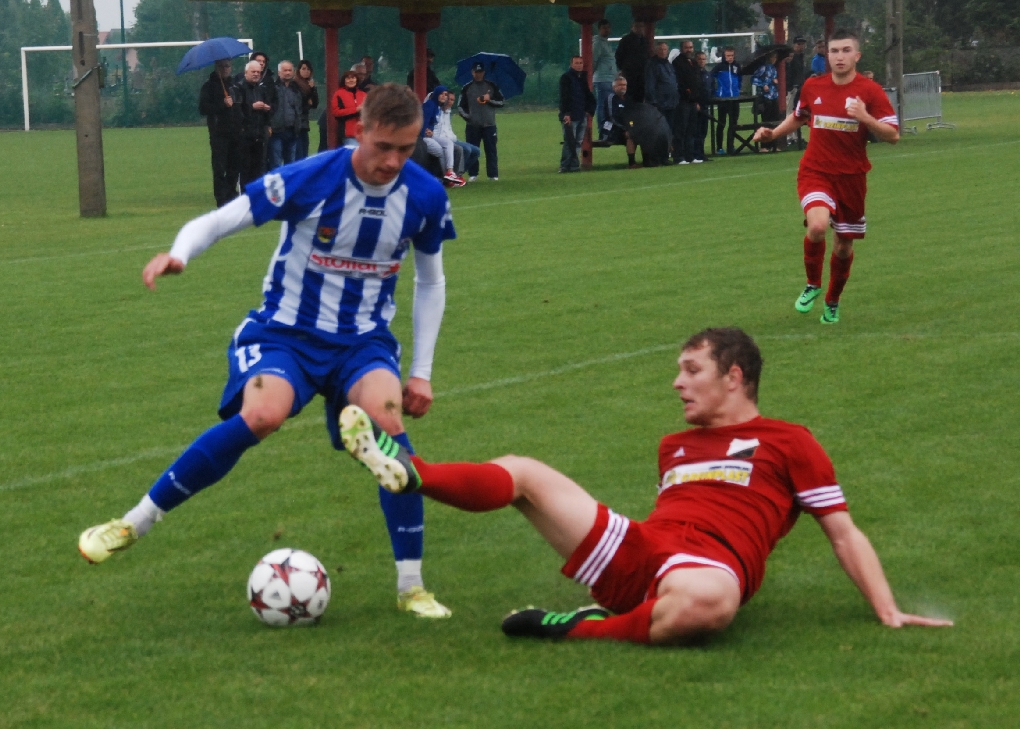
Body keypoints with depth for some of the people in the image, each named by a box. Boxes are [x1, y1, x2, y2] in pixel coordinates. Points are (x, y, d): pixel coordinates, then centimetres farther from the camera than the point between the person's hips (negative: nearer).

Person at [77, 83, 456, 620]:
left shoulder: (425, 196, -6)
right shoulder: (309, 179, -18)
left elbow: (430, 282, 10)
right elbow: (219, 221, -15)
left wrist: (421, 372, 7)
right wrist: (178, 254, -38)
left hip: (364, 340, 3)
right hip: (286, 331, -2)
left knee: (388, 421, -29)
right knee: (263, 414, -33)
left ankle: (411, 587, -15)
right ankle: (133, 524, -17)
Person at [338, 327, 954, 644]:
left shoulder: (788, 443, 8)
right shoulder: (675, 447, 28)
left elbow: (844, 534, 6)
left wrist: (888, 612, -3)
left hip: (711, 564, -6)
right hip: (634, 555, 7)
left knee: (708, 601, -45)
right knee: (522, 474, 7)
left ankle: (584, 630, -28)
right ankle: (410, 475, -11)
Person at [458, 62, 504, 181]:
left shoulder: (492, 86, 7)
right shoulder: (467, 88, 6)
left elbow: (501, 102, 8)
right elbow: (460, 106, 9)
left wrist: (489, 100, -8)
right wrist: (466, 116, -7)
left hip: (489, 124, 0)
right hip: (472, 125, 0)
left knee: (491, 150, 1)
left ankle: (493, 174, 5)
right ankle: (472, 174, 9)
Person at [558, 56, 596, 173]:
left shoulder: (583, 78, 18)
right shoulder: (566, 78, -4)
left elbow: (588, 95, 22)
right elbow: (564, 97, -11)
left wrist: (589, 110, 8)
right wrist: (566, 113, -19)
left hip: (582, 115, 7)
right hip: (570, 116, -7)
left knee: (578, 142, 5)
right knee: (570, 142, -10)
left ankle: (574, 165, 7)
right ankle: (565, 166, -8)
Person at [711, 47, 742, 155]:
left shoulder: (737, 66, 5)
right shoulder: (719, 66, -6)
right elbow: (711, 77, -6)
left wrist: (737, 89, 12)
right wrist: (715, 91, -6)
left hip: (734, 98, 4)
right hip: (722, 98, -4)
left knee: (733, 124, 5)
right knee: (722, 123, 1)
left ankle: (730, 147, 11)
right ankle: (719, 147, 7)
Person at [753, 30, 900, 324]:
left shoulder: (870, 91, -7)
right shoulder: (812, 87, 2)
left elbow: (893, 135, -11)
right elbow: (799, 117, 23)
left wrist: (864, 117, -26)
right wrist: (773, 133, 8)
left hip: (851, 177, 0)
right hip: (816, 171, 0)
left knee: (844, 246, 9)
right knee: (817, 225, -26)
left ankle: (832, 302, 34)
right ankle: (813, 285, 0)